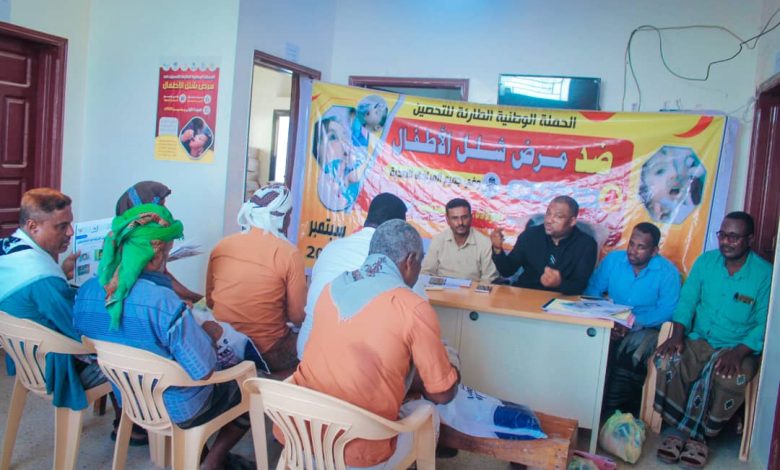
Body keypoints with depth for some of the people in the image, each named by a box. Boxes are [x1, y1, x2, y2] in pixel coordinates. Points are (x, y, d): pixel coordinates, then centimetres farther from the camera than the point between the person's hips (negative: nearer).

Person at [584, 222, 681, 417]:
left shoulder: (668, 272, -5)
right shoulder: (613, 259, 3)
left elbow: (666, 311, -13)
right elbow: (592, 290, 2)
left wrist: (632, 324, -24)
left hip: (645, 328, -2)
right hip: (611, 325, 3)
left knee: (631, 356, -32)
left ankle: (611, 409, -15)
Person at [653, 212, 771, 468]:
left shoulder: (765, 273, -5)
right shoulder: (705, 261, 5)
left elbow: (764, 324, -8)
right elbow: (687, 300, 3)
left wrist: (738, 352, -24)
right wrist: (678, 335, -14)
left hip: (740, 348, -2)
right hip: (698, 341, 3)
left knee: (730, 377, -35)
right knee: (666, 361, -28)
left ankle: (683, 431, -13)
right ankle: (695, 435, -13)